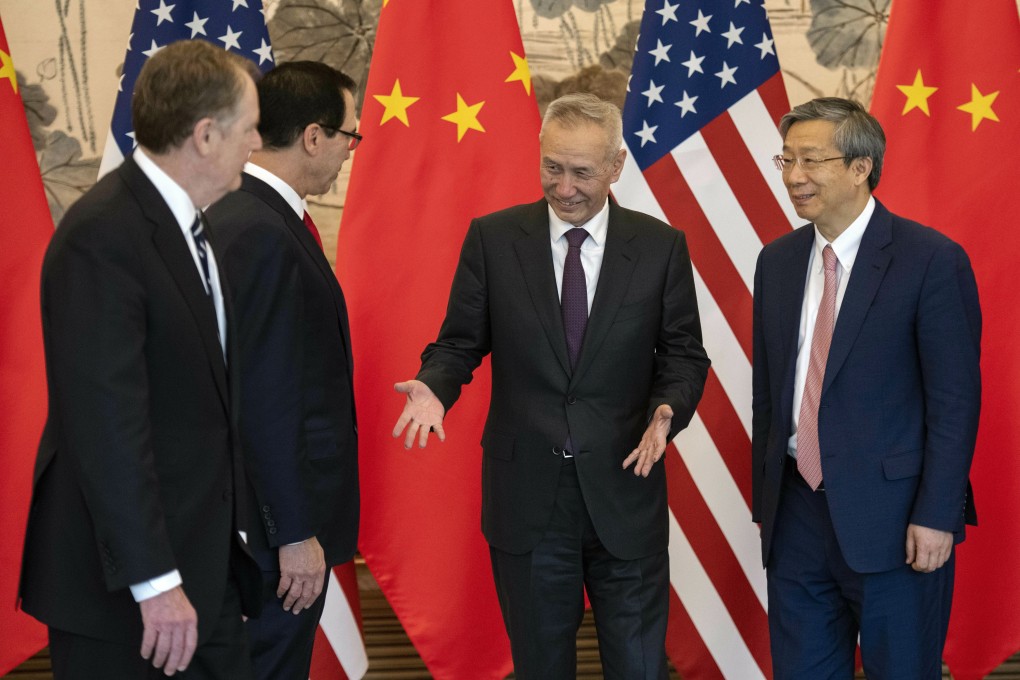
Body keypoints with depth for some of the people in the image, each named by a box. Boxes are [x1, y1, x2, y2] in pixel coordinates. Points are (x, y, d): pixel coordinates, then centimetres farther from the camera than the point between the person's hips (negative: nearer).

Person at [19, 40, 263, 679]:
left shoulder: (189, 225, 10)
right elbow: (106, 422, -23)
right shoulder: (103, 237, -19)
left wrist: (233, 527, 15)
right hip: (119, 579, -9)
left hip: (207, 561, 9)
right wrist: (154, 580, -24)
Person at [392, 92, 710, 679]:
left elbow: (684, 355, 4)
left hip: (624, 490, 0)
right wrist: (434, 388, -17)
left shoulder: (662, 246, 0)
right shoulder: (492, 239, 0)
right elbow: (460, 343, 4)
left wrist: (667, 411, -16)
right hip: (526, 494, 0)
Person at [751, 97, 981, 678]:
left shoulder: (932, 260, -9)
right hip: (797, 512, 5)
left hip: (891, 519, -5)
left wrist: (936, 516, -14)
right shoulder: (778, 262, 9)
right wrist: (765, 498, 13)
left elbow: (956, 400, -10)